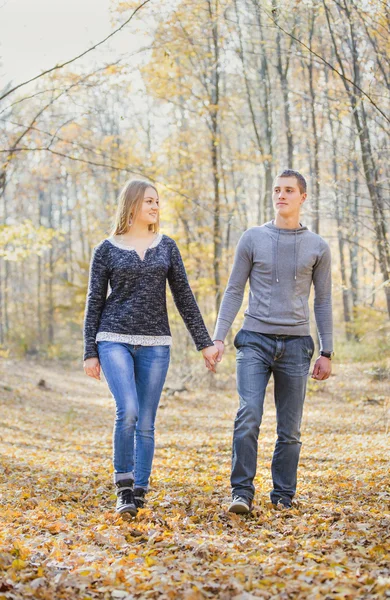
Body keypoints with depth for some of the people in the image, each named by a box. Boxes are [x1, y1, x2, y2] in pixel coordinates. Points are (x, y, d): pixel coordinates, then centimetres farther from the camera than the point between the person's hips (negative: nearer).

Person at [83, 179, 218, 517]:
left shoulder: (166, 246, 9)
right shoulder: (106, 249, 3)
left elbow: (184, 297, 9)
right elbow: (94, 302, 4)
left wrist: (204, 342, 6)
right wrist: (90, 352, 0)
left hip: (155, 344, 3)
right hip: (115, 340, -2)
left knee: (145, 423, 4)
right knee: (127, 412, -19)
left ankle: (140, 493, 14)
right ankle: (124, 487, -4)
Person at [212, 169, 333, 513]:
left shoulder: (317, 247, 8)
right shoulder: (253, 239, 6)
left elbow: (323, 302, 11)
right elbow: (234, 291, 7)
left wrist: (326, 352, 7)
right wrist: (218, 337, -1)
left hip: (296, 345, 1)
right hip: (255, 340, -1)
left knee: (290, 430, 4)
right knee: (248, 418, -14)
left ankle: (284, 497, 14)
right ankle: (242, 492, -8)